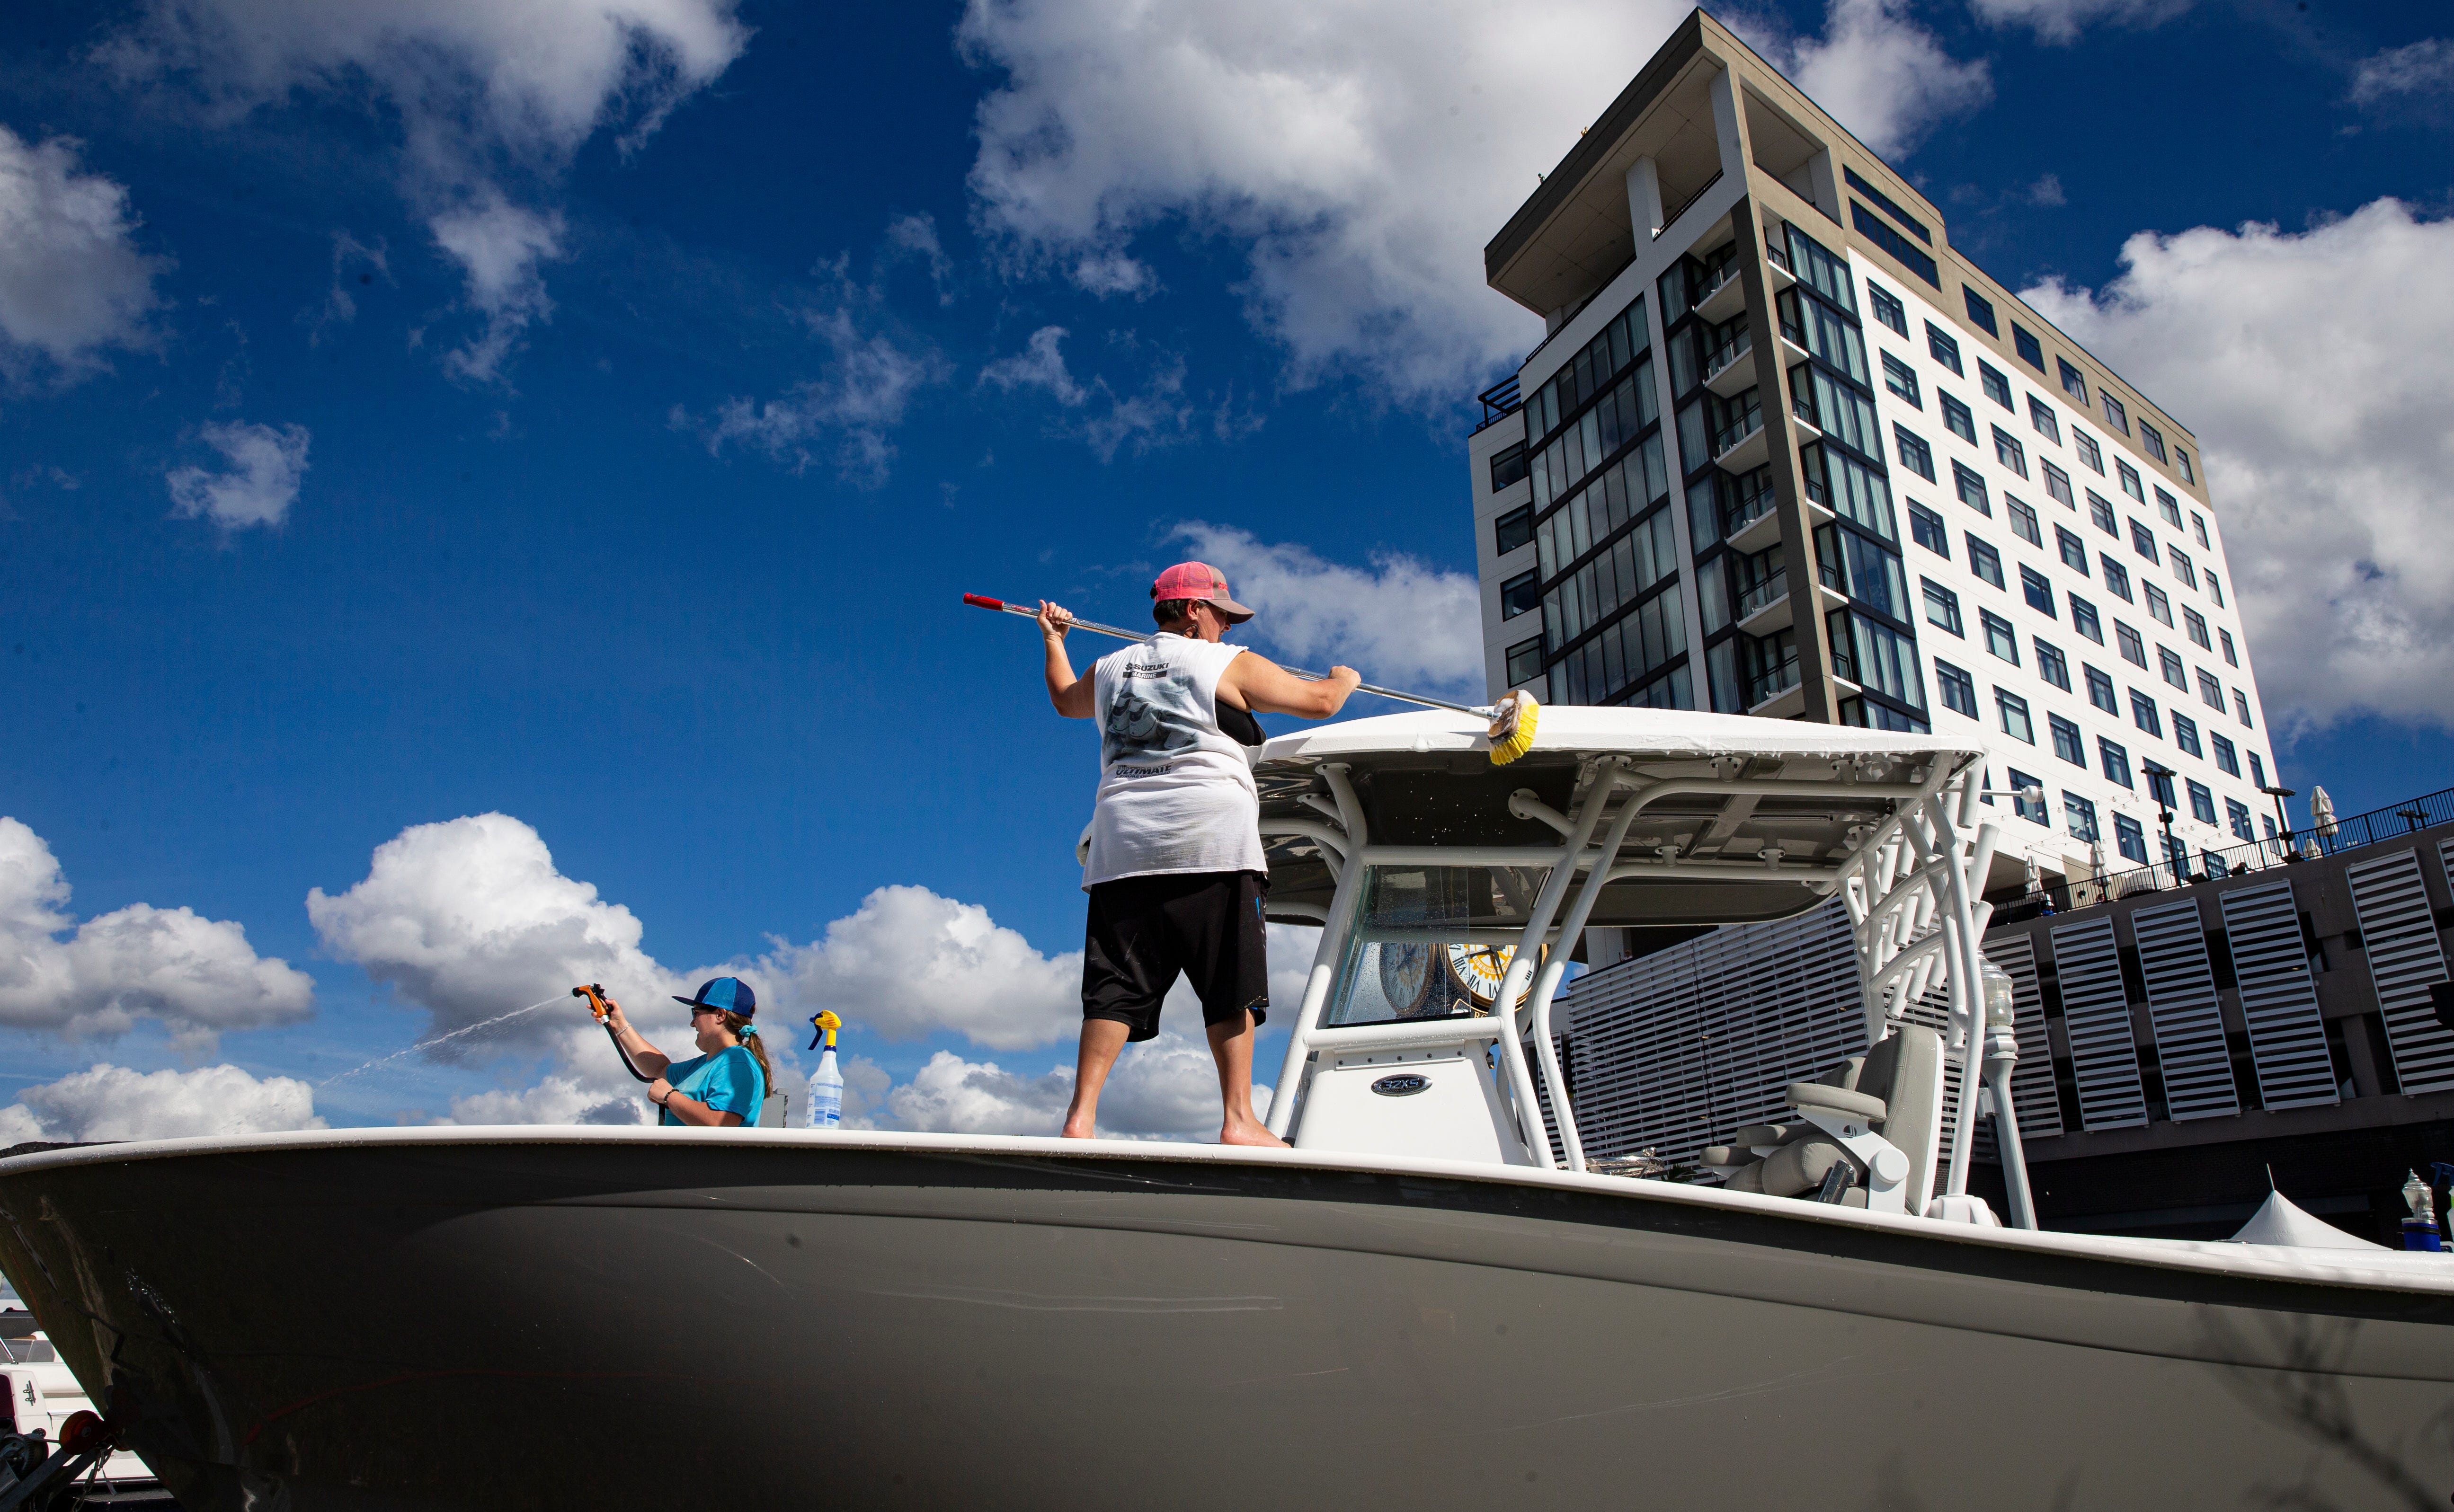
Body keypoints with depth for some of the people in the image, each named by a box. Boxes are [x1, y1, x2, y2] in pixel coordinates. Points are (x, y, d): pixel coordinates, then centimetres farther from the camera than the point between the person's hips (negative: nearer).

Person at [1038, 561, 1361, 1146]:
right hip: (1211, 843, -4)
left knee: (1115, 989, 2)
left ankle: (1080, 1117, -4)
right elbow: (1318, 702, 12)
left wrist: (1053, 640, 59)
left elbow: (1064, 699, 41)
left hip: (1123, 847, 5)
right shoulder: (1230, 664, 6)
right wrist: (1344, 679, 35)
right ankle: (1238, 1120, -2)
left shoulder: (1108, 671, 19)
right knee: (1230, 990, 0)